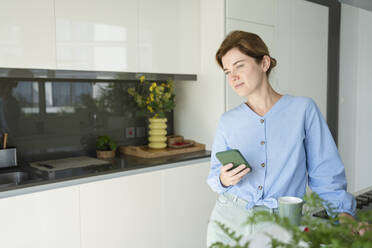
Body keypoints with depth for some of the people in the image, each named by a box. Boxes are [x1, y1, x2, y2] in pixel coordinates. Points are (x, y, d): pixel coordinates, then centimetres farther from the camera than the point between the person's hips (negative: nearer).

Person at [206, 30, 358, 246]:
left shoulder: (303, 109, -3)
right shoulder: (228, 121, 4)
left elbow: (326, 173, -2)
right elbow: (215, 174, 11)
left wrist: (343, 212, -14)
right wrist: (223, 179, -10)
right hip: (228, 219, 3)